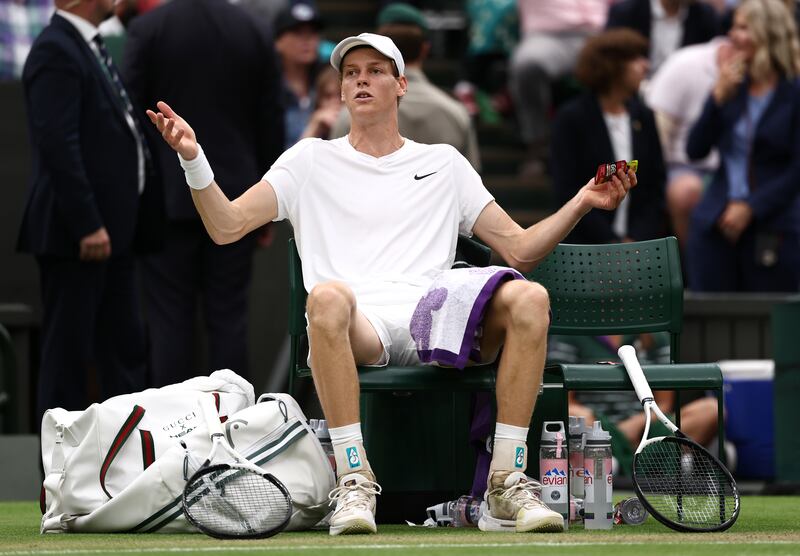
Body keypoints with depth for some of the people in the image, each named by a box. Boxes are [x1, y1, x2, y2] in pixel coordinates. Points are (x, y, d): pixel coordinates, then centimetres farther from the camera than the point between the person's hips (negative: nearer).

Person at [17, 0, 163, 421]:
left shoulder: (90, 48, 16)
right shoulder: (56, 51, -15)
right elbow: (57, 144, -22)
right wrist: (87, 225, -23)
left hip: (111, 229, 10)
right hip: (76, 233, -10)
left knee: (124, 345, 12)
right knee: (68, 345, -2)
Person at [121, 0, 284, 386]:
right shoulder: (253, 32, 5)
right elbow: (271, 125, 7)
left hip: (169, 200, -3)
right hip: (236, 201, 3)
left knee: (170, 321, -1)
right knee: (228, 319, 5)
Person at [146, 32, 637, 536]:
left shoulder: (445, 163, 27)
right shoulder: (311, 160, 23)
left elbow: (520, 248, 23)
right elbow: (227, 226, 13)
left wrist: (582, 203, 9)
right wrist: (192, 157, -2)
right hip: (355, 330, -2)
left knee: (528, 298, -28)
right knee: (328, 297, -40)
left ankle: (508, 481, -25)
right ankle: (354, 482, -36)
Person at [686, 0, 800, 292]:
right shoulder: (733, 86, 9)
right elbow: (695, 150, 5)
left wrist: (751, 208, -12)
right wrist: (718, 98, -6)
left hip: (772, 230, -4)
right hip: (715, 224, 4)